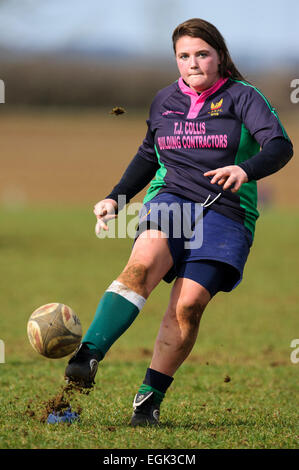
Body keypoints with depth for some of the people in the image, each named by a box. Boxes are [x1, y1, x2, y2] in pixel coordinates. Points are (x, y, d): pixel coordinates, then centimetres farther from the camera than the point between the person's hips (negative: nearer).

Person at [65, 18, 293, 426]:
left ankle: (150, 399, -4)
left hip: (225, 212, -2)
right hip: (170, 198, 2)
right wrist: (116, 198, 21)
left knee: (188, 303, -17)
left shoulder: (242, 98, 1)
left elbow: (280, 146, -13)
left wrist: (246, 170, -33)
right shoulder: (165, 101, 16)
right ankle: (88, 356, -43)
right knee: (144, 262, -29)